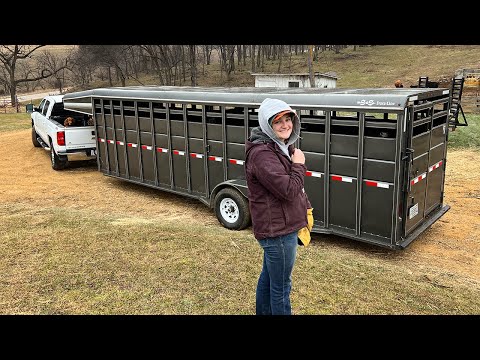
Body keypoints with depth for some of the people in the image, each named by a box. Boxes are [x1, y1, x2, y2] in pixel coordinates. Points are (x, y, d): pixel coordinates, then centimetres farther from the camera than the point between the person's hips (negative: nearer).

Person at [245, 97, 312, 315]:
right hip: (278, 231, -10)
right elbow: (288, 190, -28)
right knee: (281, 287, 4)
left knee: (268, 277, 24)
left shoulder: (283, 146, 9)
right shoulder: (262, 154, -23)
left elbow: (296, 186, 20)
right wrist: (299, 165, -14)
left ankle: (263, 312, 42)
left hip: (276, 228, 10)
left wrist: (306, 207, 10)